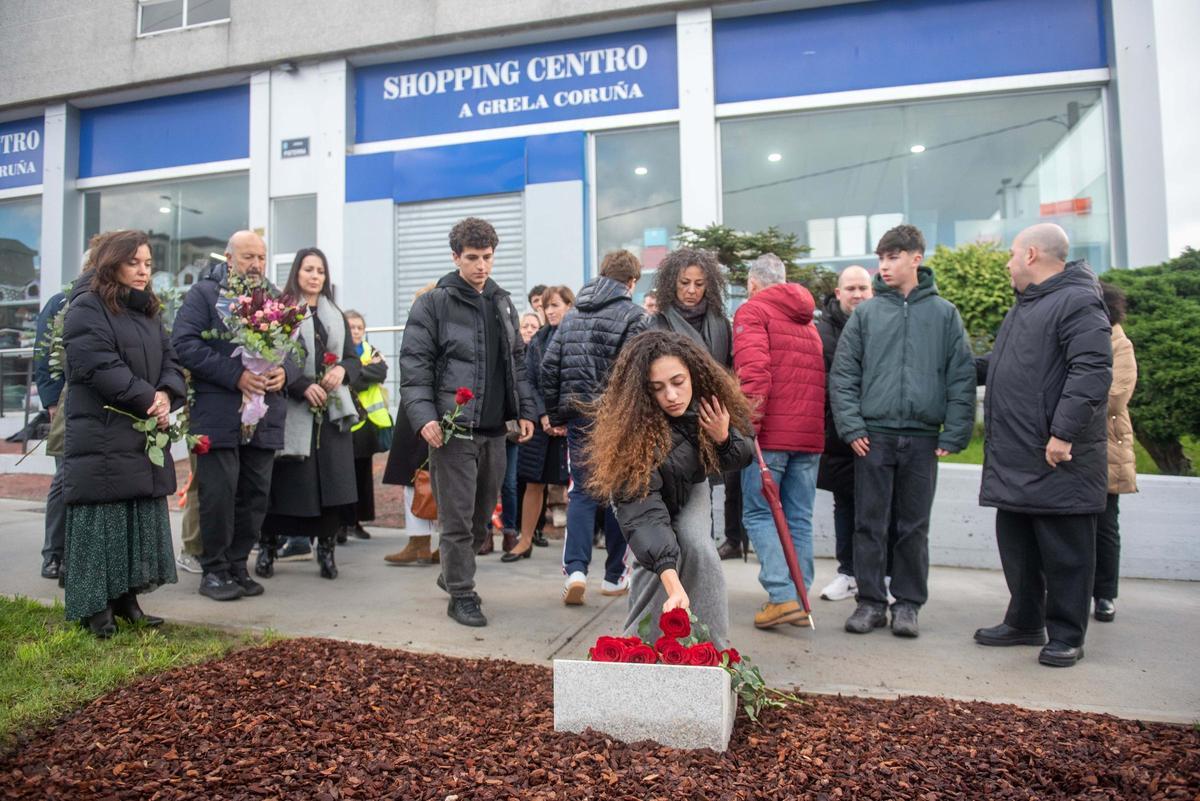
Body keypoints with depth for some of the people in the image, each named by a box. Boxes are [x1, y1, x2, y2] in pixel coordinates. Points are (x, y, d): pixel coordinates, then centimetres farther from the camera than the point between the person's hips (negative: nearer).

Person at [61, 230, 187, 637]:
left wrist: (166, 395, -8)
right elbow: (100, 366, -18)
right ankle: (96, 608, 6)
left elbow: (170, 360, 12)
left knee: (141, 522, 10)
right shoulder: (87, 308, -7)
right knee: (103, 523, -3)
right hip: (102, 439, -8)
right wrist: (148, 398, -15)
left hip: (146, 439, 8)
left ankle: (127, 600, 20)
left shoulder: (148, 311, 18)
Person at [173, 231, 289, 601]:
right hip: (218, 414, -4)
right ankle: (214, 570, 13)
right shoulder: (203, 293, 2)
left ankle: (237, 565, 20)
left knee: (255, 495, 7)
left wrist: (284, 371, -7)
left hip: (264, 415, 5)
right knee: (219, 493, -1)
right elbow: (185, 344, -9)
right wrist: (236, 375, -17)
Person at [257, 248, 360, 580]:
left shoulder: (336, 316, 18)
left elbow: (354, 359, 16)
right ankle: (267, 547, 14)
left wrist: (342, 370, -6)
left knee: (333, 480, 0)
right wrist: (304, 386, -18)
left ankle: (326, 549, 9)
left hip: (333, 411, 4)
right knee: (287, 482, -2)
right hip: (293, 412, -4)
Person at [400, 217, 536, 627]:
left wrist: (525, 410, 11)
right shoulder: (433, 304, -3)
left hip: (494, 429, 6)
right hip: (453, 428, -6)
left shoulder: (503, 303, 15)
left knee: (483, 513, 15)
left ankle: (454, 572, 36)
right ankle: (461, 595, 13)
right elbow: (414, 365, -7)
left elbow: (517, 362, 19)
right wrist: (424, 416, -17)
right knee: (457, 518, -1)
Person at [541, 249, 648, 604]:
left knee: (582, 492, 9)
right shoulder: (633, 316, -6)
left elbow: (549, 366, 9)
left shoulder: (572, 315, 11)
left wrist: (556, 414, 14)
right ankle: (615, 576, 18)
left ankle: (575, 568, -8)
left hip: (579, 415, 4)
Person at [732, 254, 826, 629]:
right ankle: (800, 601, 14)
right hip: (810, 433, 7)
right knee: (799, 519, 10)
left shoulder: (752, 310, -1)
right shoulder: (807, 319, 22)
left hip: (771, 432, -7)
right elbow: (819, 374, 20)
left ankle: (783, 596, -10)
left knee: (758, 514, -1)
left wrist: (750, 416, -19)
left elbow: (753, 367, -17)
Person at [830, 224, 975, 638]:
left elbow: (962, 378, 4)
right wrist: (851, 427, -7)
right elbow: (843, 375, 3)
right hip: (873, 436, 0)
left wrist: (953, 434, -3)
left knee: (914, 526, 9)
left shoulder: (944, 313, 6)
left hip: (922, 438, 0)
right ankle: (870, 600, 16)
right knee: (870, 523, 4)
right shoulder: (865, 313, 6)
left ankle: (908, 603, 20)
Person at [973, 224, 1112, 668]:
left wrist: (1064, 433, -25)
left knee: (1064, 551, 3)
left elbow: (1092, 373, -22)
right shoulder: (1024, 306, 20)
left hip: (1059, 456, -9)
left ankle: (1066, 636, 14)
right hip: (1015, 457, 10)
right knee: (1017, 546, 15)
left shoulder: (1078, 301, -12)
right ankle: (1024, 623, 28)